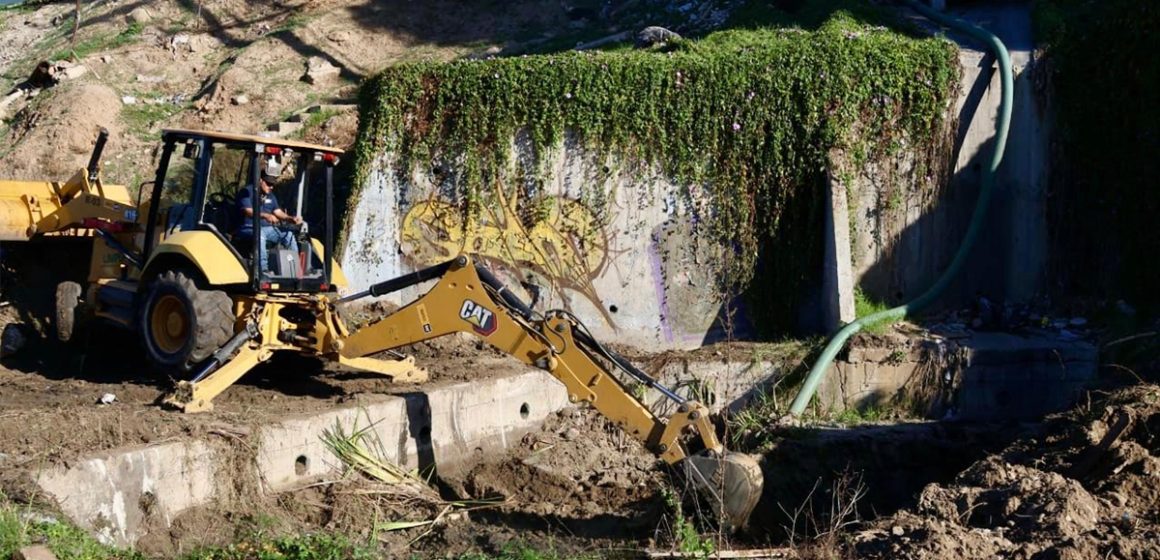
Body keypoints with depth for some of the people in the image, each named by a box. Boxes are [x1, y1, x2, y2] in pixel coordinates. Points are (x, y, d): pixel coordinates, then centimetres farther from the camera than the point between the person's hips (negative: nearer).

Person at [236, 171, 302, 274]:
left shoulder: (270, 196, 19)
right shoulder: (247, 192, -6)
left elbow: (279, 213, 12)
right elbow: (248, 211, -21)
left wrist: (291, 219, -10)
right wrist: (265, 216, -40)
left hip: (267, 228, 7)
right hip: (248, 229, -7)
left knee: (288, 234, -11)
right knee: (259, 235, -39)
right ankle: (263, 269, -45)